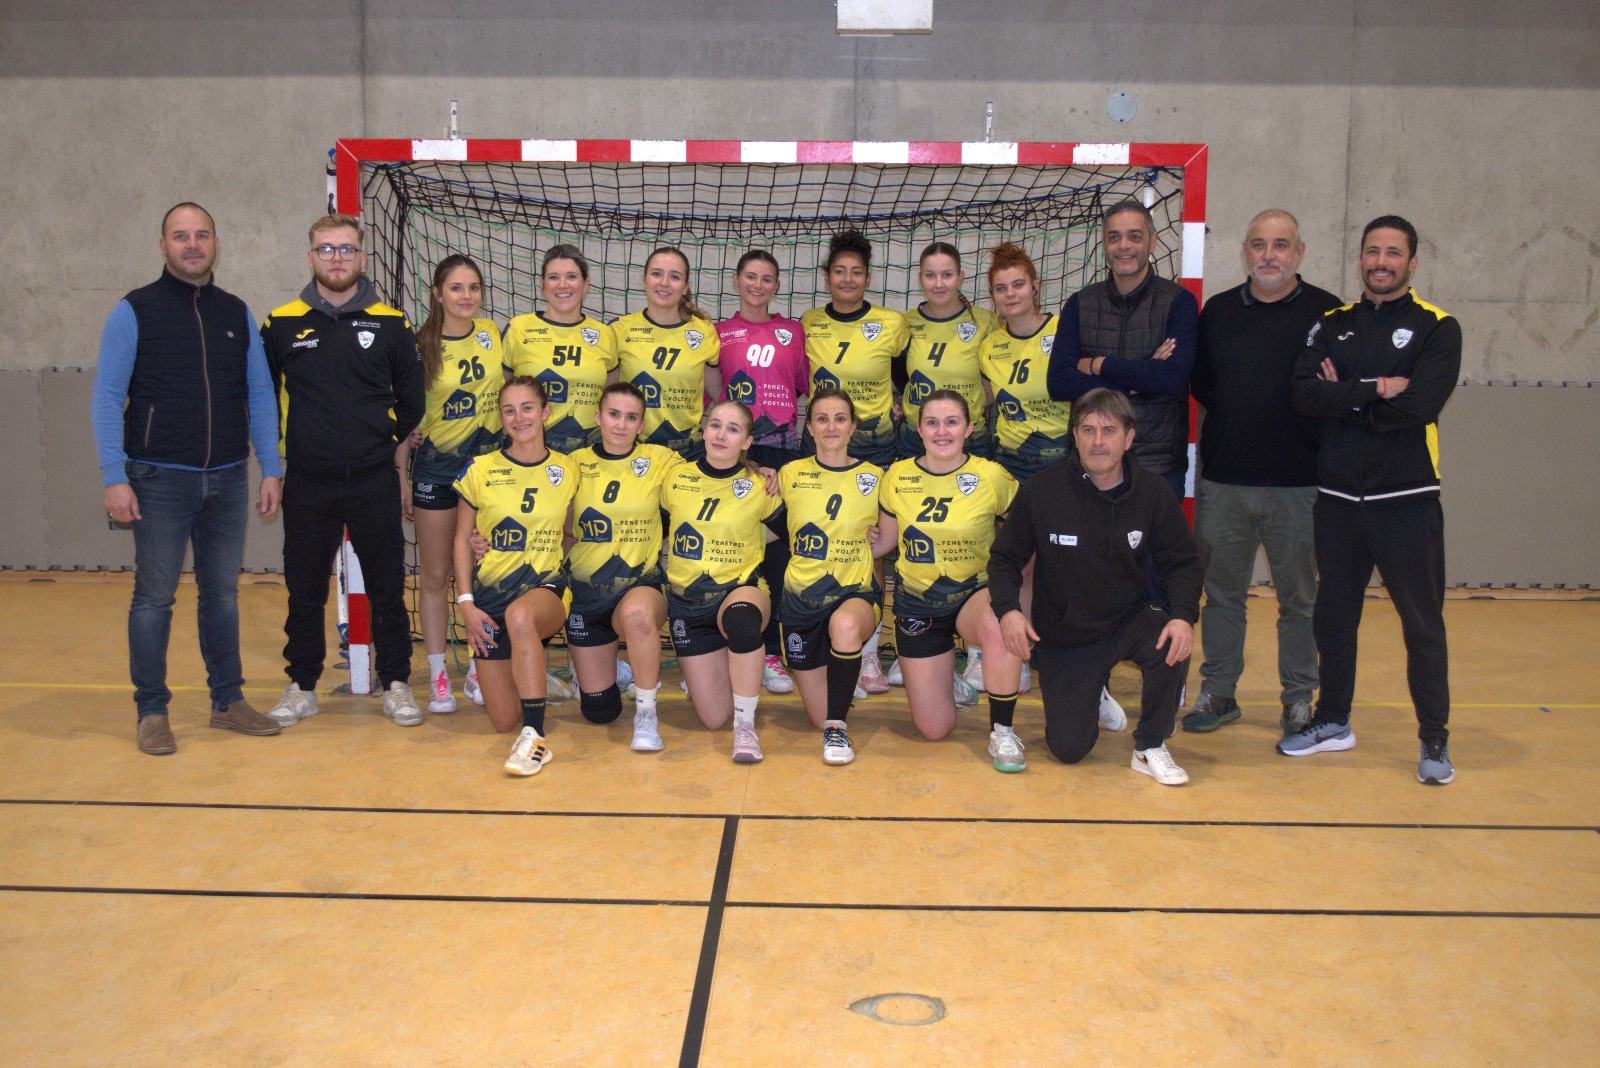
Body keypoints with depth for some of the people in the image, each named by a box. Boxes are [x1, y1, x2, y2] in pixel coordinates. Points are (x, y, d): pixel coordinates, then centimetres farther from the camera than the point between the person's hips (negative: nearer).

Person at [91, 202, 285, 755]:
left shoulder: (237, 314, 9)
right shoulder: (134, 311, -2)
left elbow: (260, 395, 11)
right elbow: (107, 399, -4)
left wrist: (270, 469, 5)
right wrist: (114, 477, -11)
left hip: (228, 481, 3)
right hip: (159, 481, -3)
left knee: (222, 593, 10)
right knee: (154, 597, 2)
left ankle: (228, 700, 21)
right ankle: (151, 711, 13)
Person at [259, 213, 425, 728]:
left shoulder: (391, 324, 2)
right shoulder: (282, 324, 3)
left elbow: (411, 401, 11)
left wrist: (383, 442, 9)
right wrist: (282, 448, 9)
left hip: (374, 482, -1)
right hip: (307, 484, 1)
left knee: (387, 587, 5)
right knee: (304, 589, 9)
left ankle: (396, 683, 17)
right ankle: (302, 686, 23)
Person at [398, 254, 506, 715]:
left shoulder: (493, 333, 2)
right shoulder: (421, 346, -7)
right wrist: (401, 476, -4)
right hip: (435, 467, -2)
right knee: (435, 575, 5)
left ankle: (479, 669, 19)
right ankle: (437, 676, 15)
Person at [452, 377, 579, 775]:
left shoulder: (566, 471, 3)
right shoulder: (480, 469, 0)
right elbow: (462, 539, 5)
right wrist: (466, 603, -4)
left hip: (545, 586, -1)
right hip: (490, 592, 2)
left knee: (520, 615, -42)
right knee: (503, 721, -2)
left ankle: (535, 738, -33)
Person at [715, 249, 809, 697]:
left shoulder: (793, 330, 13)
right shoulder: (718, 333, 11)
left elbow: (808, 384, 15)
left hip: (780, 447, 1)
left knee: (777, 550, -1)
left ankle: (771, 654, 5)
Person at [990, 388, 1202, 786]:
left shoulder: (1152, 493, -9)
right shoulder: (1040, 491, -13)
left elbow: (1182, 562, -2)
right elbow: (1005, 558, -5)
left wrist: (1183, 614, -21)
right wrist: (1009, 609, -24)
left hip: (1128, 619, 1)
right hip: (1061, 636, -1)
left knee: (1172, 645, -33)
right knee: (1068, 750, -6)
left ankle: (1150, 748, -7)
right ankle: (1084, 694, 32)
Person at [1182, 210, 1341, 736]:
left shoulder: (1327, 312, 1)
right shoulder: (1218, 310, 11)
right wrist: (1235, 416, 0)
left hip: (1298, 483, -2)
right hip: (1223, 480, 3)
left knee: (1300, 595, 7)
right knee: (1221, 591, 10)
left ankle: (1299, 697, 21)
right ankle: (1218, 691, 22)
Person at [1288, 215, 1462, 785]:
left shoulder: (1437, 328, -1)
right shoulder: (1332, 325, 9)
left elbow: (1421, 403, -18)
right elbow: (1305, 395, -8)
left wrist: (1344, 399, -10)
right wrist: (1376, 390, -15)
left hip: (1407, 499, -3)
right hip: (1338, 497, 4)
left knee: (1422, 621, 2)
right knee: (1333, 615, 13)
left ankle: (1435, 739, 14)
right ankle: (1333, 721, 28)